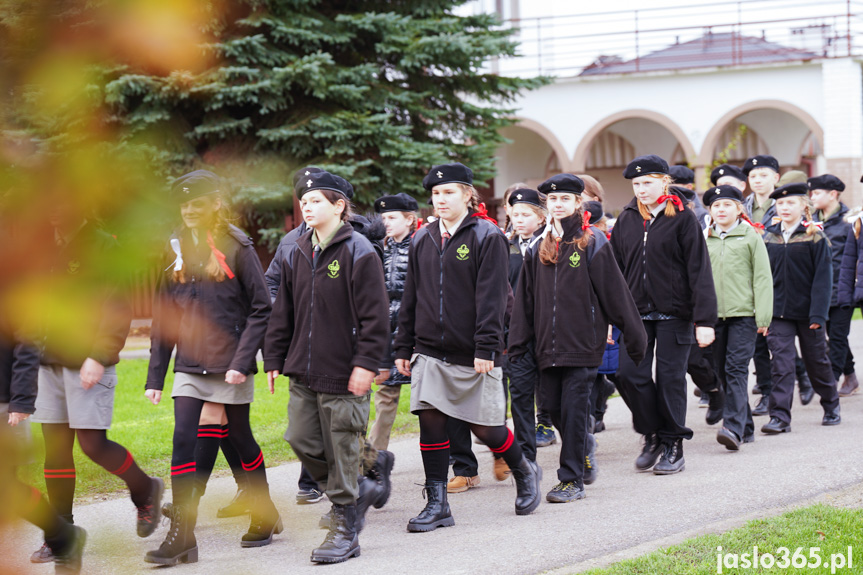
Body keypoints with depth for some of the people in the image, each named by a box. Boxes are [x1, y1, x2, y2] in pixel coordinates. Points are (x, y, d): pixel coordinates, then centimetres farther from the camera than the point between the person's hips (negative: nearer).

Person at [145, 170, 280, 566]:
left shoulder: (236, 247, -6)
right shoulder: (176, 249, 7)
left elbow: (260, 309, -8)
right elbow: (163, 316, 9)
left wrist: (242, 361, -17)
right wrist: (155, 376, 6)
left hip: (229, 367, -3)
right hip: (189, 367, 4)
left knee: (240, 440, 9)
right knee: (183, 441, -7)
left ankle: (265, 516, 28)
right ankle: (181, 536, -7)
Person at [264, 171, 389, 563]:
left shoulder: (358, 252, -8)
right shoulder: (296, 254, 12)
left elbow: (374, 314, -11)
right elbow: (284, 312, 17)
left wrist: (366, 363, -16)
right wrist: (274, 359, 13)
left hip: (342, 374, -7)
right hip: (303, 371, 7)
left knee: (342, 450, -1)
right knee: (302, 440, 4)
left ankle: (344, 529, 8)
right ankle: (352, 494, 26)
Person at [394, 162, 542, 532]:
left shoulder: (487, 237, -6)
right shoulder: (422, 241, 10)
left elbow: (491, 297, -12)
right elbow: (411, 297, 14)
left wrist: (486, 349, -18)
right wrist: (403, 348, 12)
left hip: (473, 354, -4)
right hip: (430, 352, 4)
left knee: (485, 427, 2)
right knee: (430, 420, -4)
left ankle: (524, 472, 30)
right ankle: (437, 505, 3)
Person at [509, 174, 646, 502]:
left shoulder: (593, 244, -3)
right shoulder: (539, 249, 12)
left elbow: (615, 294, -3)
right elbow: (525, 300, 14)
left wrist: (635, 337, -3)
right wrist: (517, 345, 11)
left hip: (583, 343, -5)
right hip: (548, 346, 5)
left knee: (573, 409, -6)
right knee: (553, 407, 6)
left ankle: (572, 479, 1)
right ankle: (585, 445, 34)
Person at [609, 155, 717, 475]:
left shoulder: (682, 218, -4)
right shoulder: (627, 220, 8)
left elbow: (699, 270, -7)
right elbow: (615, 268, 13)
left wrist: (704, 320, -12)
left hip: (674, 313, -4)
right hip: (637, 313, 4)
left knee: (670, 378, 1)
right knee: (630, 375, -5)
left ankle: (673, 446, 14)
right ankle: (652, 436, 15)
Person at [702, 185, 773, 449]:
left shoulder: (750, 237, 3)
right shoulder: (705, 240, 12)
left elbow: (762, 278, 1)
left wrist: (763, 317, -6)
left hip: (743, 314, -4)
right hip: (714, 315, 4)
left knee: (736, 369, -14)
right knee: (723, 371, 6)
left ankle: (734, 428, -20)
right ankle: (746, 428, 17)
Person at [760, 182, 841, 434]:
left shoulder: (815, 236, -6)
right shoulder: (770, 237, 5)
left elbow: (823, 276, -9)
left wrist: (818, 314, -15)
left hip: (807, 310, -2)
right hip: (779, 310, 2)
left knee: (816, 360, 12)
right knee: (781, 362, -8)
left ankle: (831, 406, 34)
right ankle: (780, 417, -10)